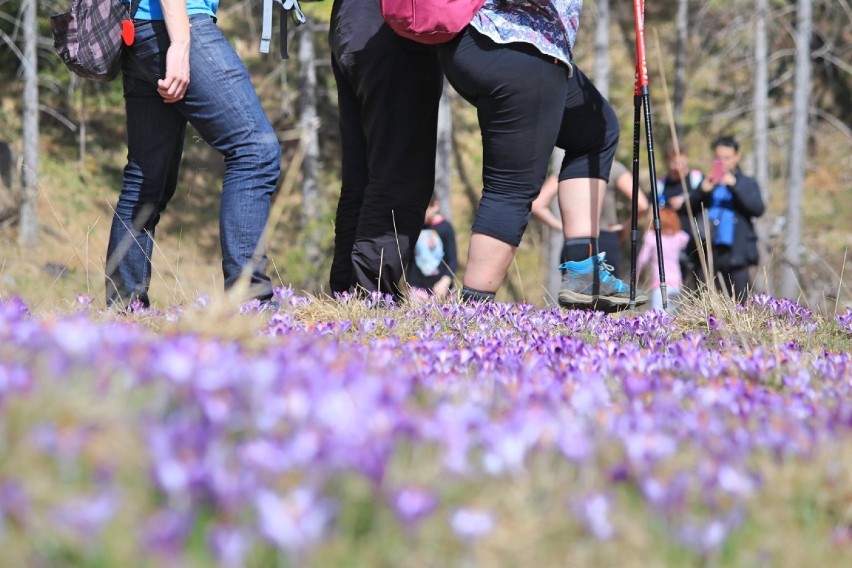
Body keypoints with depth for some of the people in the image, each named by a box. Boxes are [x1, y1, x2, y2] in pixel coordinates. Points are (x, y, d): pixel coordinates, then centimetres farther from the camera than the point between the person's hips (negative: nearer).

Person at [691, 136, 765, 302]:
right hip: (712, 251, 2)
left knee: (740, 304, -5)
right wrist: (703, 191, -13)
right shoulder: (708, 183, 13)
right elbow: (690, 208, 5)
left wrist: (735, 186, -15)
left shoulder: (747, 183, 8)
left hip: (737, 254, -2)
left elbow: (758, 209, -8)